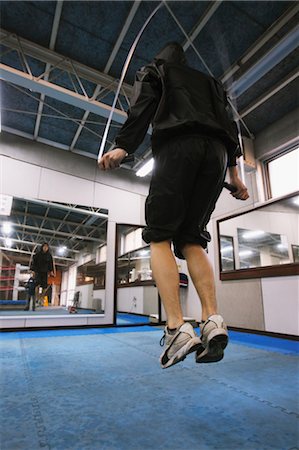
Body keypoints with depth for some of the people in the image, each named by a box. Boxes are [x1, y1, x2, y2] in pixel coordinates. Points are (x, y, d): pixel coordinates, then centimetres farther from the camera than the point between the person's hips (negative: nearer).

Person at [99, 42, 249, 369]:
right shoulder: (209, 81, 37)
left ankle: (177, 328, -22)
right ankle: (212, 320, -14)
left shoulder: (152, 71, 28)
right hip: (216, 151, 5)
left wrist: (122, 146, -8)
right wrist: (234, 172, 17)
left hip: (178, 147, -4)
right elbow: (227, 123, 23)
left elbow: (142, 109, 5)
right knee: (191, 238, 2)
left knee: (160, 236, -7)